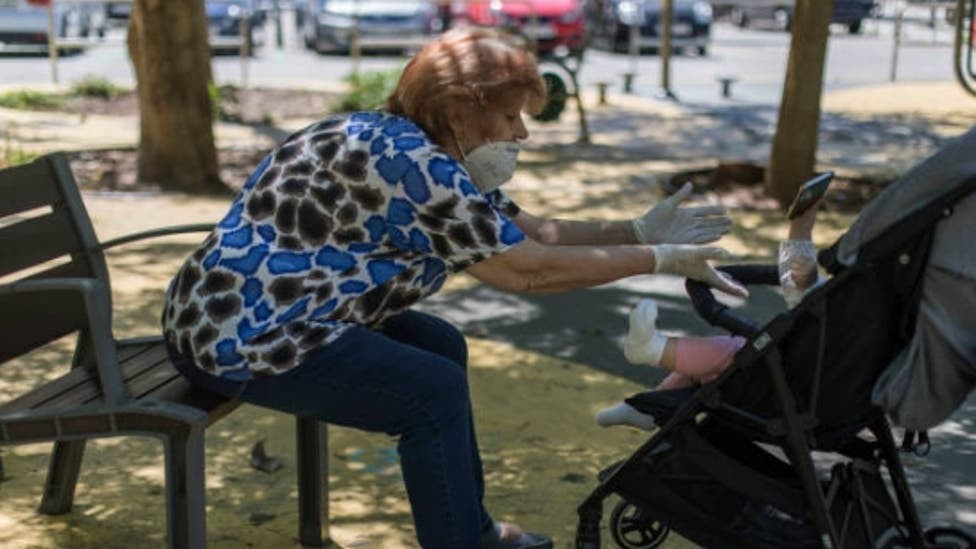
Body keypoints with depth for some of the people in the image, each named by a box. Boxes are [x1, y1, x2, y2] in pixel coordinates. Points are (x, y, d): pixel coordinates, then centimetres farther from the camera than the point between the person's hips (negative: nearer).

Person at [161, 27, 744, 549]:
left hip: (251, 316, 11)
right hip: (240, 336, -11)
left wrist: (639, 231, 6)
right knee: (436, 391, -13)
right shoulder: (410, 163, -23)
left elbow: (527, 231, 13)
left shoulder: (433, 159, 8)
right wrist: (659, 259, -14)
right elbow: (527, 268, -21)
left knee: (441, 346, 13)